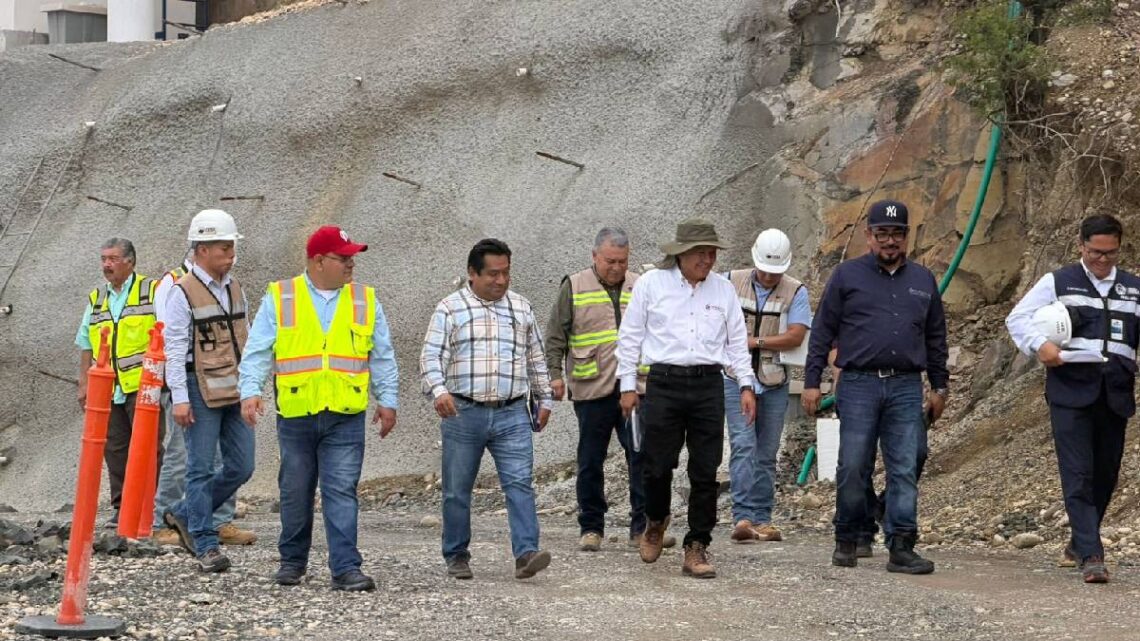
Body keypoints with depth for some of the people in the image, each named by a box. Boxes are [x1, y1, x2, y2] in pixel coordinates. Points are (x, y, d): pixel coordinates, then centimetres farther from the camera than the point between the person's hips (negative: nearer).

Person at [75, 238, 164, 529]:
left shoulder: (152, 292, 1)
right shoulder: (96, 299, 16)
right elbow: (86, 344, 19)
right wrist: (84, 384, 14)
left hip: (143, 386, -5)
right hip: (107, 390, 5)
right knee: (115, 449, 6)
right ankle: (122, 508, 12)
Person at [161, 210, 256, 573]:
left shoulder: (234, 288, 13)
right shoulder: (183, 292, -8)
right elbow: (173, 347, -11)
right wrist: (179, 398, -16)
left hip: (235, 392, 7)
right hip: (201, 392, -7)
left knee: (241, 467, 6)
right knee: (201, 469, -3)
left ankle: (184, 515, 22)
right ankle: (206, 545, 3)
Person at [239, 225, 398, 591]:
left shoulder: (365, 301, 10)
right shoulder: (279, 299, 4)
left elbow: (382, 358, 14)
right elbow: (258, 351, 1)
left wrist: (387, 401, 8)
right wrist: (250, 391, -11)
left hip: (345, 417, 0)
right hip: (296, 414, 0)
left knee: (342, 491, -7)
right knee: (295, 492, 10)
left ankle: (346, 568, -9)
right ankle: (293, 560, 26)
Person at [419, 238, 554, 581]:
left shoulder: (522, 308, 15)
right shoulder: (450, 309, 2)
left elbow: (536, 359, 23)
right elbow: (431, 357, -6)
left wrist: (544, 399, 20)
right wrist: (439, 391, -22)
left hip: (512, 415, 2)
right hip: (463, 414, -2)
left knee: (520, 483, -11)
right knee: (457, 490, 5)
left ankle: (526, 553, -17)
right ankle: (457, 557, 18)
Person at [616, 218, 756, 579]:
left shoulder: (723, 289, 11)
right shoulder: (651, 284, 4)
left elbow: (737, 342, 15)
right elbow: (630, 336, 7)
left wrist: (746, 385, 7)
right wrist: (628, 385, 3)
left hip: (708, 386, 2)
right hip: (664, 383, -2)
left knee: (705, 472, -1)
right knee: (658, 464, -1)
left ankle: (696, 549, 4)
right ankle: (656, 522, 29)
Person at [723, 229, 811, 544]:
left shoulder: (796, 292, 0)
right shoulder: (731, 282, 4)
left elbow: (796, 337, -12)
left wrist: (753, 342, -13)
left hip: (774, 382, 1)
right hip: (736, 377, -1)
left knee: (766, 453, 6)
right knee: (743, 446, -13)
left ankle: (762, 520, 11)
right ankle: (743, 517, -19)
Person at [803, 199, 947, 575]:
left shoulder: (923, 281, 16)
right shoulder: (847, 276, 6)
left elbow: (936, 338, 22)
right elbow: (823, 331, 6)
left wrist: (940, 386, 20)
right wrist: (812, 382, 1)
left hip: (906, 388, 2)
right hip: (859, 385, -2)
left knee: (905, 469, -3)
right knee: (853, 469, -2)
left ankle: (901, 547, -3)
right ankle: (847, 541, 13)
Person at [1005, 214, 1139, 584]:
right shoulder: (1057, 283, 7)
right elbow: (1017, 319, 6)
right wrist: (1039, 345, -13)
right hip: (1070, 390, -4)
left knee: (1105, 476, 11)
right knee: (1078, 476, -11)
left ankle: (1079, 544, 30)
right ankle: (1091, 556, -15)